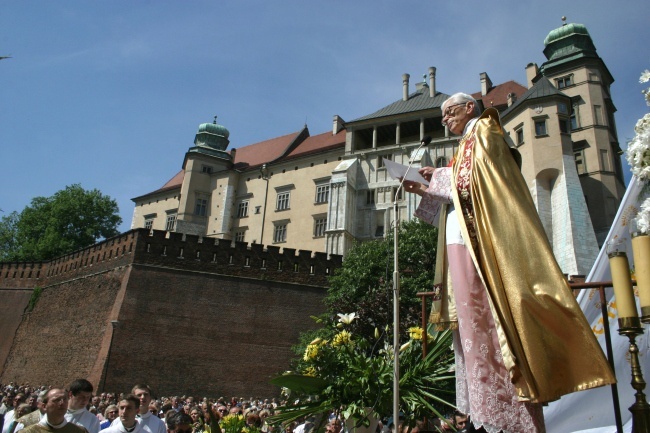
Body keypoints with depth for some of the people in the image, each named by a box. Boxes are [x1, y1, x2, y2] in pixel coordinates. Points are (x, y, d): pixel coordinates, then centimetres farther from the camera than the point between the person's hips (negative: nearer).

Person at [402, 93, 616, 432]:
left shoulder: (481, 131, 3)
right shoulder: (469, 143, 28)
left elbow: (468, 183, -13)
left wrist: (436, 175, 1)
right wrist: (425, 190, 18)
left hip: (473, 242, -9)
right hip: (463, 241, 9)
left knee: (481, 324, -12)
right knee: (472, 324, 5)